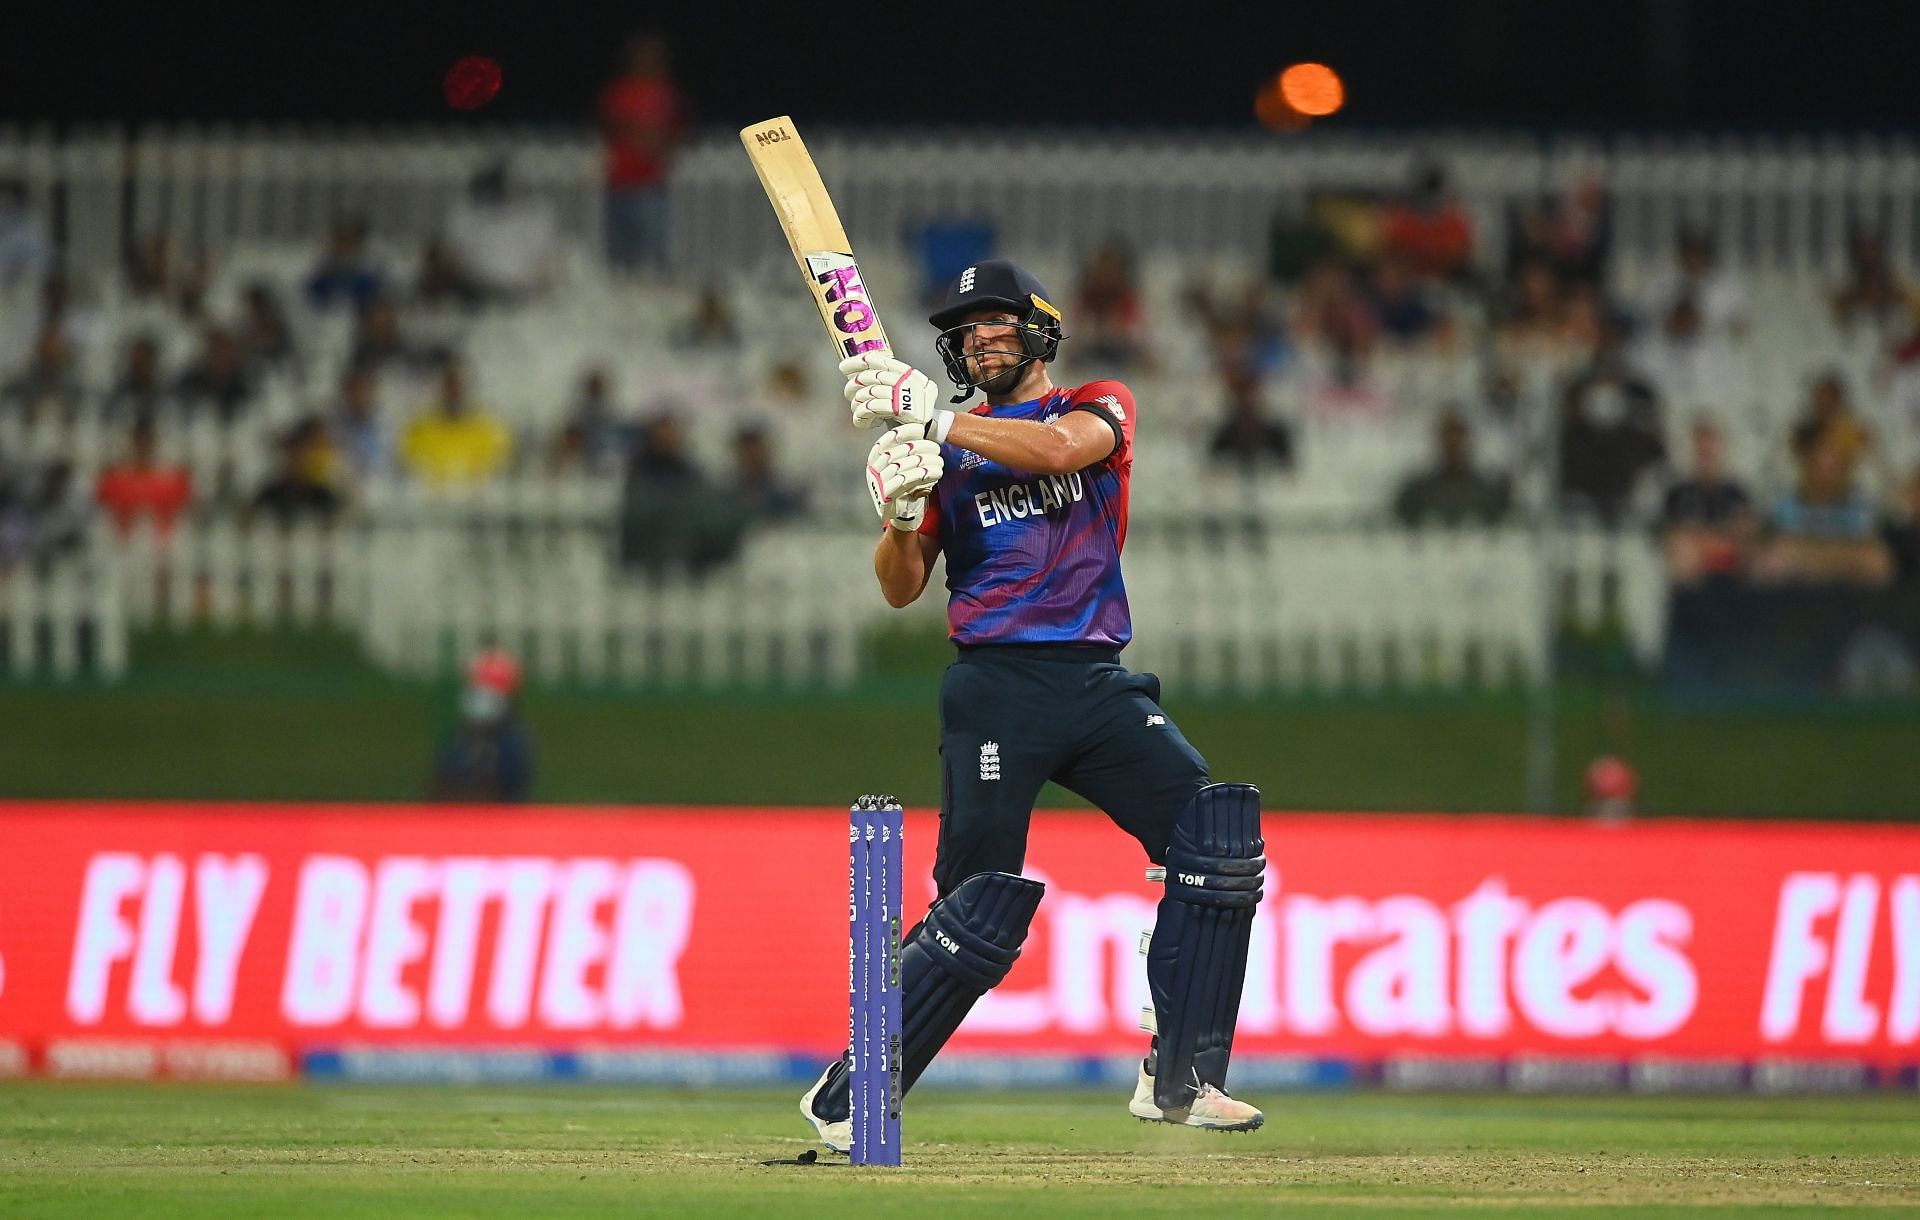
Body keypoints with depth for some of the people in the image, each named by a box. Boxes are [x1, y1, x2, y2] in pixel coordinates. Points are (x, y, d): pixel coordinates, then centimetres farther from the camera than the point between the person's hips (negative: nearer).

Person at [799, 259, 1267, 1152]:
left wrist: (931, 415, -19)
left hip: (1098, 683, 2)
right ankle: (845, 1101, -2)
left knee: (1218, 835, -15)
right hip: (998, 687, -2)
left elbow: (1056, 448, -14)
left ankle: (1179, 1080, -9)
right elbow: (901, 589, 4)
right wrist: (900, 513, -17)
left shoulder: (1101, 409, 11)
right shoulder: (943, 448, 13)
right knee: (980, 910, -10)